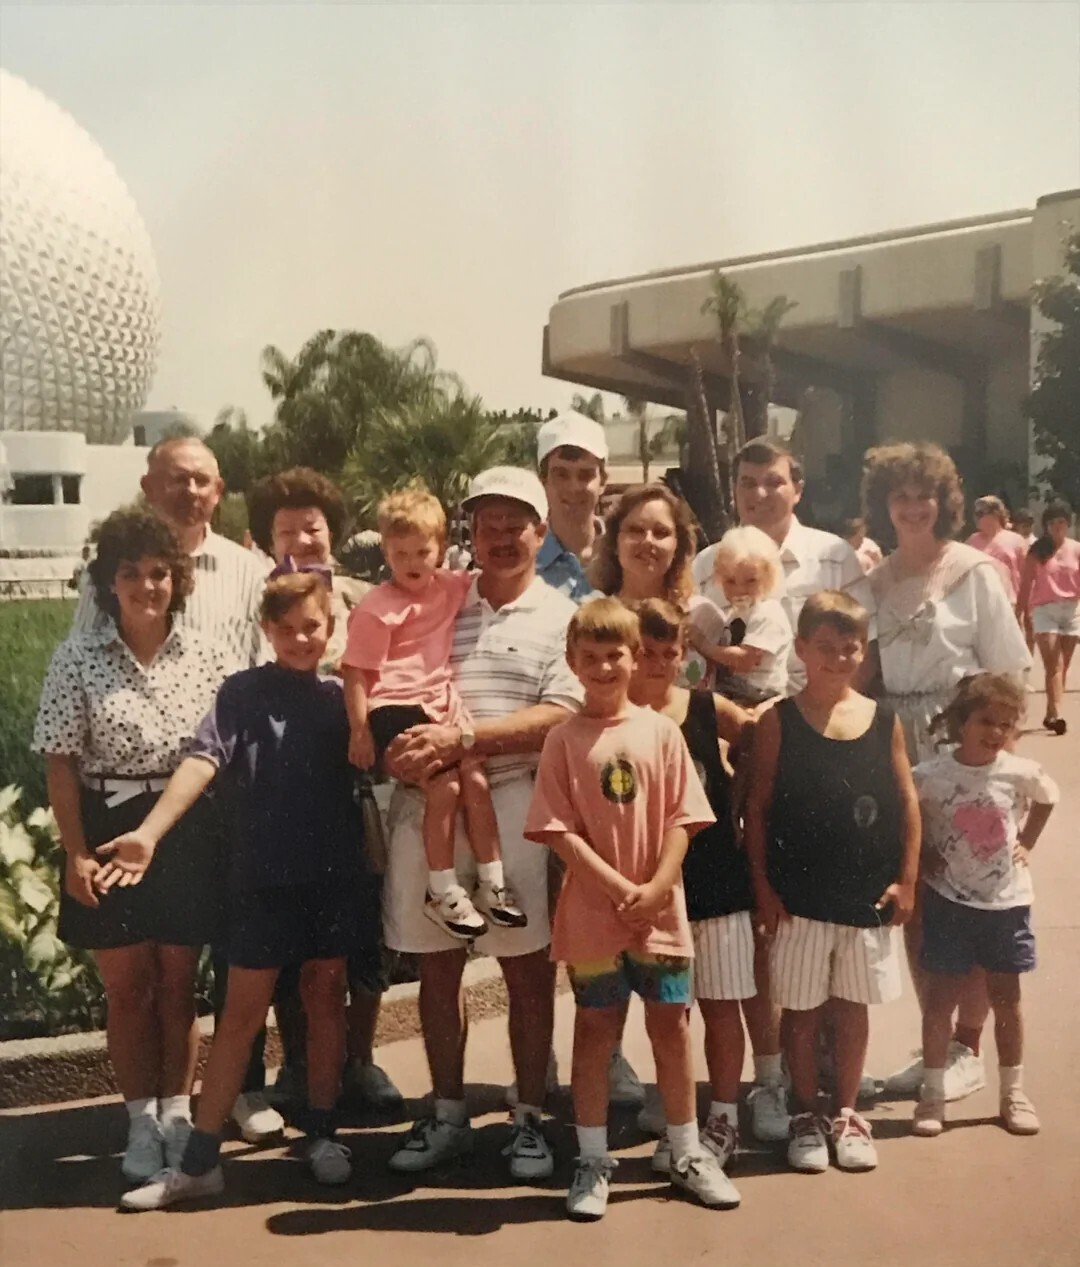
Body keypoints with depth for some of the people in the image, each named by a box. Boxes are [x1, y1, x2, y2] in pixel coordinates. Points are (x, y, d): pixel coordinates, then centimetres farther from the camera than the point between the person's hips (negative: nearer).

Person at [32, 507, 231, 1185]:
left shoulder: (205, 654, -2)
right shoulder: (78, 657, -5)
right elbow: (61, 762, -4)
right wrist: (76, 852, -9)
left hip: (188, 831, 1)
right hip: (110, 829, -1)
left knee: (179, 981, 10)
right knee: (128, 984, 8)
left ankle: (178, 1114, 23)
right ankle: (143, 1122, 22)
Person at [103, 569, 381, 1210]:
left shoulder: (342, 695, 7)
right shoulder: (243, 692, -1)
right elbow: (204, 760, -15)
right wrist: (150, 831, -28)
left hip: (335, 871, 2)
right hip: (263, 874, -2)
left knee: (326, 995, 12)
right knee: (243, 1011, 2)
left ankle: (321, 1133, 27)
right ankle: (200, 1160, 10)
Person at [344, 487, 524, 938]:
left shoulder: (450, 587, 8)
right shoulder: (376, 608, -11)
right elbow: (356, 673, -11)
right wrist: (359, 731, -15)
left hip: (442, 703, 7)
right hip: (394, 708, -7)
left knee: (477, 781, -1)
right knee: (445, 786, -18)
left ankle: (492, 883, 10)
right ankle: (442, 892, -6)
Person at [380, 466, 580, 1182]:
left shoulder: (560, 618, 4)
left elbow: (560, 717, -8)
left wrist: (462, 739, -17)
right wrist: (399, 747, -8)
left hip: (512, 801, -3)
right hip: (425, 800, 3)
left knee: (527, 964, 4)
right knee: (437, 962, 10)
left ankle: (530, 1120, 18)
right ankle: (448, 1117, 24)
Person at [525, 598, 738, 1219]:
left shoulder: (662, 731, 1)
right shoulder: (564, 739, -3)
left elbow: (682, 819, -2)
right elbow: (559, 829, -8)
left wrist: (654, 889, -13)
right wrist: (619, 887, -15)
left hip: (660, 909, 1)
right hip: (592, 913, -1)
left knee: (672, 1028, 11)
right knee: (595, 1031, 9)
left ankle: (688, 1154, 25)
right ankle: (593, 1162, 20)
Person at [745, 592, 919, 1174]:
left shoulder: (884, 720, 1)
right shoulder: (778, 722, -5)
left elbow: (907, 803, 4)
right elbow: (757, 809, -4)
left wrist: (906, 880, 1)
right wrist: (763, 887, -7)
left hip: (868, 897, 2)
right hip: (800, 898, -2)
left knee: (852, 1008, 14)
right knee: (802, 1011, 10)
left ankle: (846, 1115, 30)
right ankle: (805, 1117, 26)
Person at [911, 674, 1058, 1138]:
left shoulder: (1021, 772, -9)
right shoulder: (929, 775, -14)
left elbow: (1047, 797, 14)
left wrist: (1026, 842, 6)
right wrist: (922, 854, -5)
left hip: (1005, 901, 2)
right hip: (948, 901, -2)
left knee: (1006, 997, 11)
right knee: (941, 997, 4)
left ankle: (1013, 1093, 25)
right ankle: (932, 1095, 17)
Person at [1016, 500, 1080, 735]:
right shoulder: (1037, 551, 1)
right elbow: (1026, 584, 1)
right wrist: (1019, 613, -2)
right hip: (1044, 610, -2)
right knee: (1054, 665, -11)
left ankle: (1050, 714, 16)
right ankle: (1056, 713, -18)